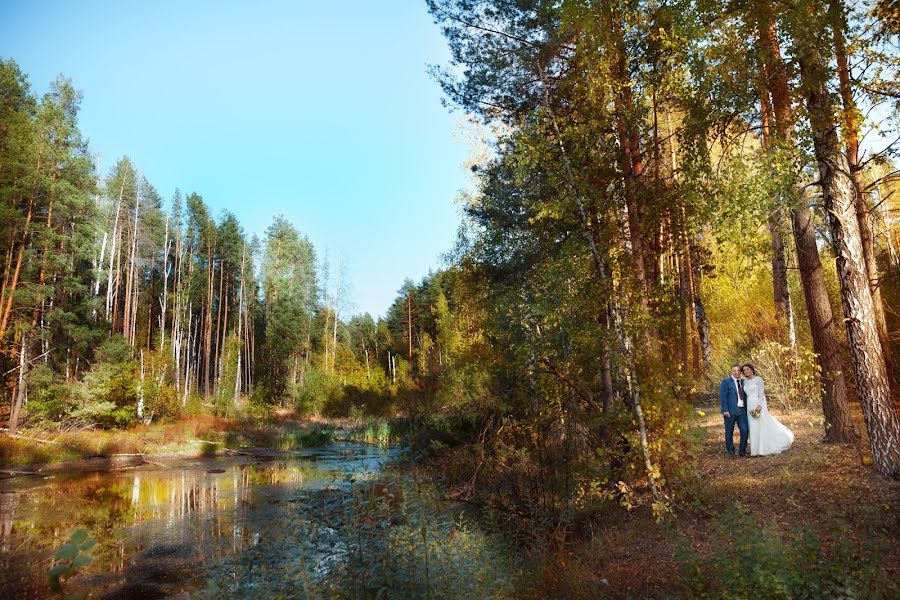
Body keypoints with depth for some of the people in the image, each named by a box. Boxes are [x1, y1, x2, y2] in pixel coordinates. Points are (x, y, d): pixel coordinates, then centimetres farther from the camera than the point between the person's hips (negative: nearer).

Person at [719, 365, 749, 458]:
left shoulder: (743, 382, 15)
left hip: (742, 411, 4)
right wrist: (725, 410, -15)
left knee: (745, 431, -2)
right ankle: (730, 452, 18)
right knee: (729, 432, 4)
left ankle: (742, 451, 16)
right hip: (730, 411, -4)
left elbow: (745, 396, 18)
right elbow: (722, 397, -8)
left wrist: (747, 409, 9)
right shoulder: (726, 382, -2)